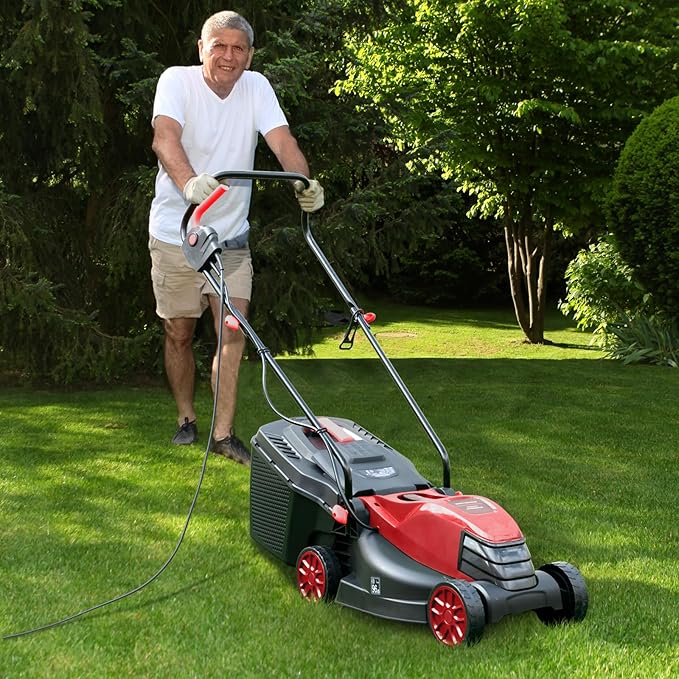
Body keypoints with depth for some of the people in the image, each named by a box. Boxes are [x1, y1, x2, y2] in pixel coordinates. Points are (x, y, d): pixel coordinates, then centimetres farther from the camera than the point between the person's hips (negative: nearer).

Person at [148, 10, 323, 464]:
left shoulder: (257, 87, -1)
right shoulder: (178, 80, -12)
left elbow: (282, 140, -15)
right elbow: (165, 137, -31)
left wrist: (305, 183, -35)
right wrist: (188, 181, -52)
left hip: (231, 236, 2)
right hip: (175, 234, -2)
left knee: (234, 331, -7)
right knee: (179, 333, 8)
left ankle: (223, 433, -1)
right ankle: (186, 419, 27)